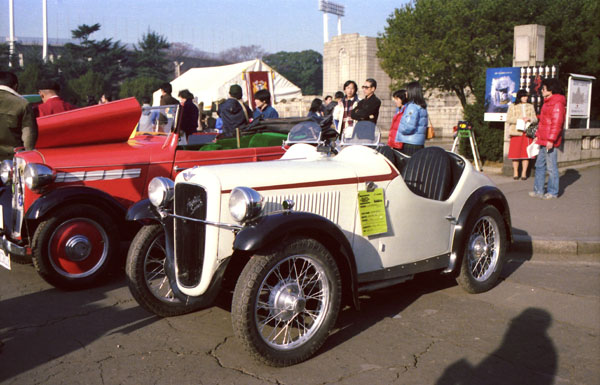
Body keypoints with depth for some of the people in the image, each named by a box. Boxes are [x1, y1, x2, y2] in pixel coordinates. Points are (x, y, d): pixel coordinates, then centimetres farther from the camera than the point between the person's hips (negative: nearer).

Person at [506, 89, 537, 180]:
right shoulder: (512, 106, 9)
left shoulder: (530, 106, 17)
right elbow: (508, 119, 2)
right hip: (516, 132, -2)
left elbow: (535, 119, 14)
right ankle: (515, 173, 6)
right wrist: (519, 119, -12)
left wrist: (529, 119, -8)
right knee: (515, 153, -3)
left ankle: (524, 173, 3)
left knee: (526, 153, -2)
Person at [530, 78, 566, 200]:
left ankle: (553, 192, 8)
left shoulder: (557, 103, -14)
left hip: (550, 142, -10)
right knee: (539, 165, 12)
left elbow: (557, 123, -20)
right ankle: (538, 190, 18)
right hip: (543, 141, 10)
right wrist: (538, 136, 22)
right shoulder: (547, 102, 19)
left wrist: (551, 140, -23)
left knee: (551, 167, -1)